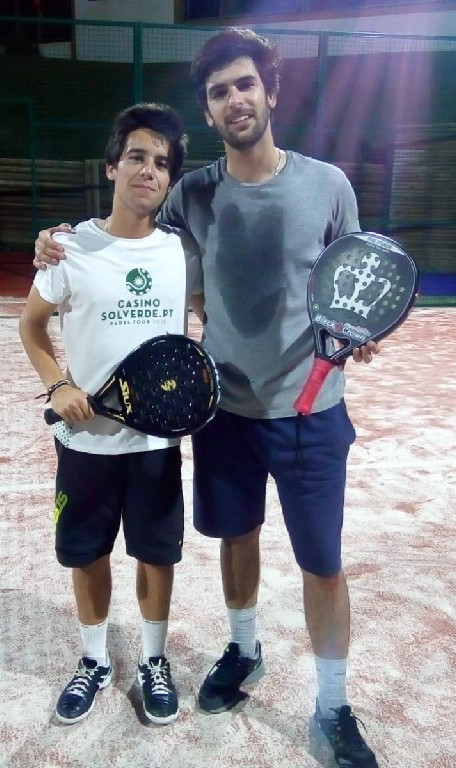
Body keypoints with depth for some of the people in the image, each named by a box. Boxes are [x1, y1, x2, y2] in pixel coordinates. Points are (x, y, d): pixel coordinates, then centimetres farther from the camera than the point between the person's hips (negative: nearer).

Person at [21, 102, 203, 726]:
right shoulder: (73, 247, -6)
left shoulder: (183, 250, -2)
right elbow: (31, 324, 5)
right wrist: (58, 385, -9)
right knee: (87, 555, 14)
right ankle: (95, 661, 38)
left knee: (157, 554, 13)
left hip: (159, 437, 1)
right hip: (87, 438, 0)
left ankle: (154, 660, 37)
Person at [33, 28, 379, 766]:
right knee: (236, 536, 19)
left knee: (323, 563, 6)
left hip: (309, 409, -1)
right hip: (225, 407, 2)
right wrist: (67, 241, -7)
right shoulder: (193, 194, -2)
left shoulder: (328, 184, -6)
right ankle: (243, 649, 47)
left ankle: (333, 708, 29)